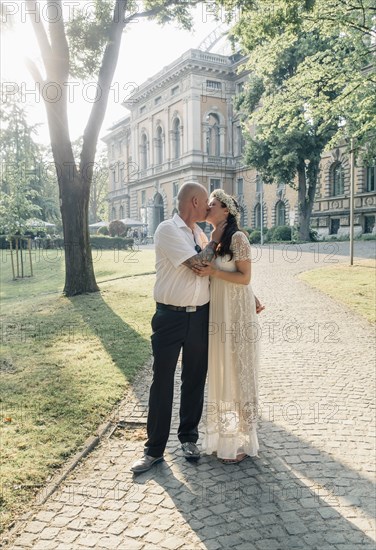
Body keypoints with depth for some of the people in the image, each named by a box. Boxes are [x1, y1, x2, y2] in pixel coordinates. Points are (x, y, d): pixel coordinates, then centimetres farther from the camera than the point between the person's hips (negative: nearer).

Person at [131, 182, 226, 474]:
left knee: (195, 380, 14)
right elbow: (197, 263, -19)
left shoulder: (199, 233, 11)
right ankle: (154, 449, 16)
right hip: (171, 317, -6)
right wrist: (214, 240, -2)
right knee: (162, 382, 3)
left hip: (200, 316, 6)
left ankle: (189, 438, 31)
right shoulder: (168, 230, -10)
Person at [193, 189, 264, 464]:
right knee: (220, 374, 14)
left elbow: (245, 278, -13)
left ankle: (241, 442, 18)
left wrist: (212, 272, -21)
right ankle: (224, 435, 30)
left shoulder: (237, 237, -12)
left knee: (237, 374, 3)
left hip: (237, 315, -8)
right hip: (218, 314, 8)